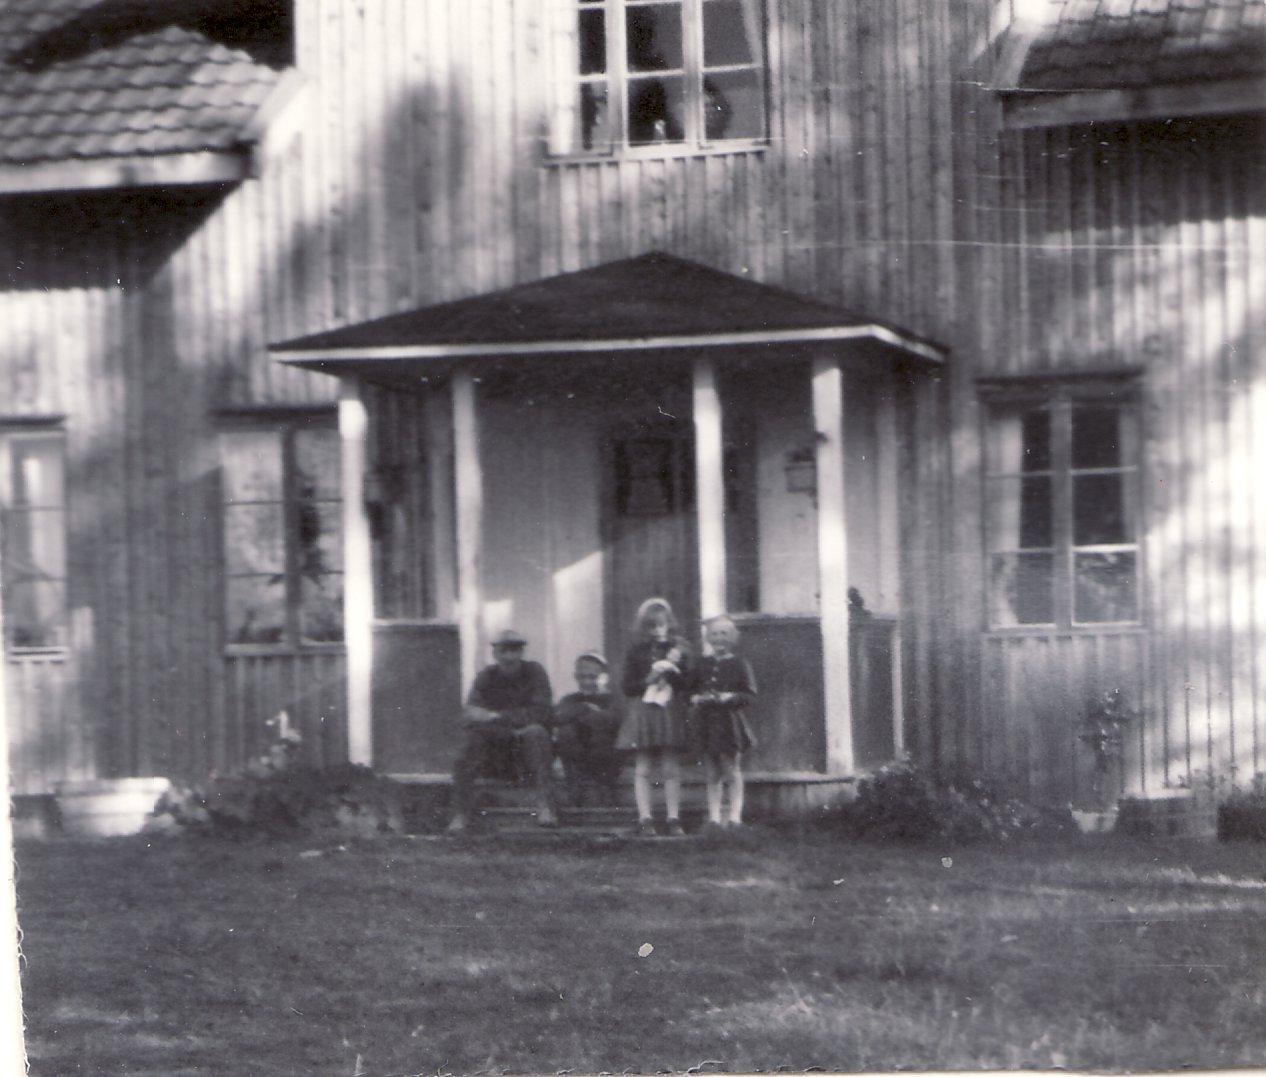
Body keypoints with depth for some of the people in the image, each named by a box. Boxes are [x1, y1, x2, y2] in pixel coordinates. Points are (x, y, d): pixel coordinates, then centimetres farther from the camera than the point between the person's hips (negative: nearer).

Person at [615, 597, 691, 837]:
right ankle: (645, 818, 0)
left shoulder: (678, 650, 7)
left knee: (670, 768, -1)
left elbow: (686, 682, 3)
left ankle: (673, 818, 2)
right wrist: (648, 680, -11)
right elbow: (627, 686, 3)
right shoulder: (636, 652, 5)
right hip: (642, 713, 0)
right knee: (642, 769, -2)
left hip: (670, 713, 0)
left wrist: (672, 669, -13)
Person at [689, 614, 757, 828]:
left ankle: (735, 816, 1)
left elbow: (750, 695, -3)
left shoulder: (739, 664, -1)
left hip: (729, 722, -3)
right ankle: (714, 817, 8)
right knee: (712, 774, 6)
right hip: (706, 723, 4)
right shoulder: (702, 664, 10)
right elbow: (690, 689, 16)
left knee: (732, 773, -1)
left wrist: (731, 697, -19)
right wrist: (695, 698, -6)